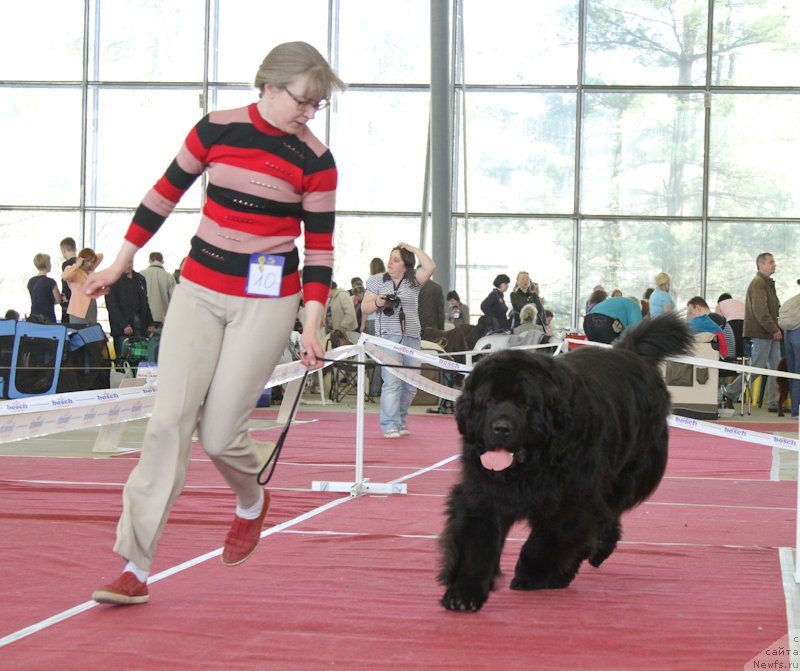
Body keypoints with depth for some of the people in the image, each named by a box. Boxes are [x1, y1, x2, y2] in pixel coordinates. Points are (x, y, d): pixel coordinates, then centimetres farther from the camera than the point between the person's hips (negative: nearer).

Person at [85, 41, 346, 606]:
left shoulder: (314, 160, -5)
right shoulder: (215, 130, 0)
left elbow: (320, 248, -2)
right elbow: (164, 195, 10)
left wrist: (312, 326, -8)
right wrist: (119, 265, 14)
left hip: (266, 303, -2)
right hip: (199, 291, 2)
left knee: (220, 433, -6)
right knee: (171, 420, -7)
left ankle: (252, 504, 31)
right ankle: (135, 568, -5)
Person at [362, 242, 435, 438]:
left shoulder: (413, 281, 8)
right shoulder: (377, 281, 8)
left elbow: (430, 267, -9)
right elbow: (364, 307, 9)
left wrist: (413, 249, -3)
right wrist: (377, 303, -12)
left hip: (412, 337, 3)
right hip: (388, 336, -3)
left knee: (410, 384, 5)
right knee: (392, 381, -14)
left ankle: (401, 420, 21)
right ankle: (390, 425, -15)